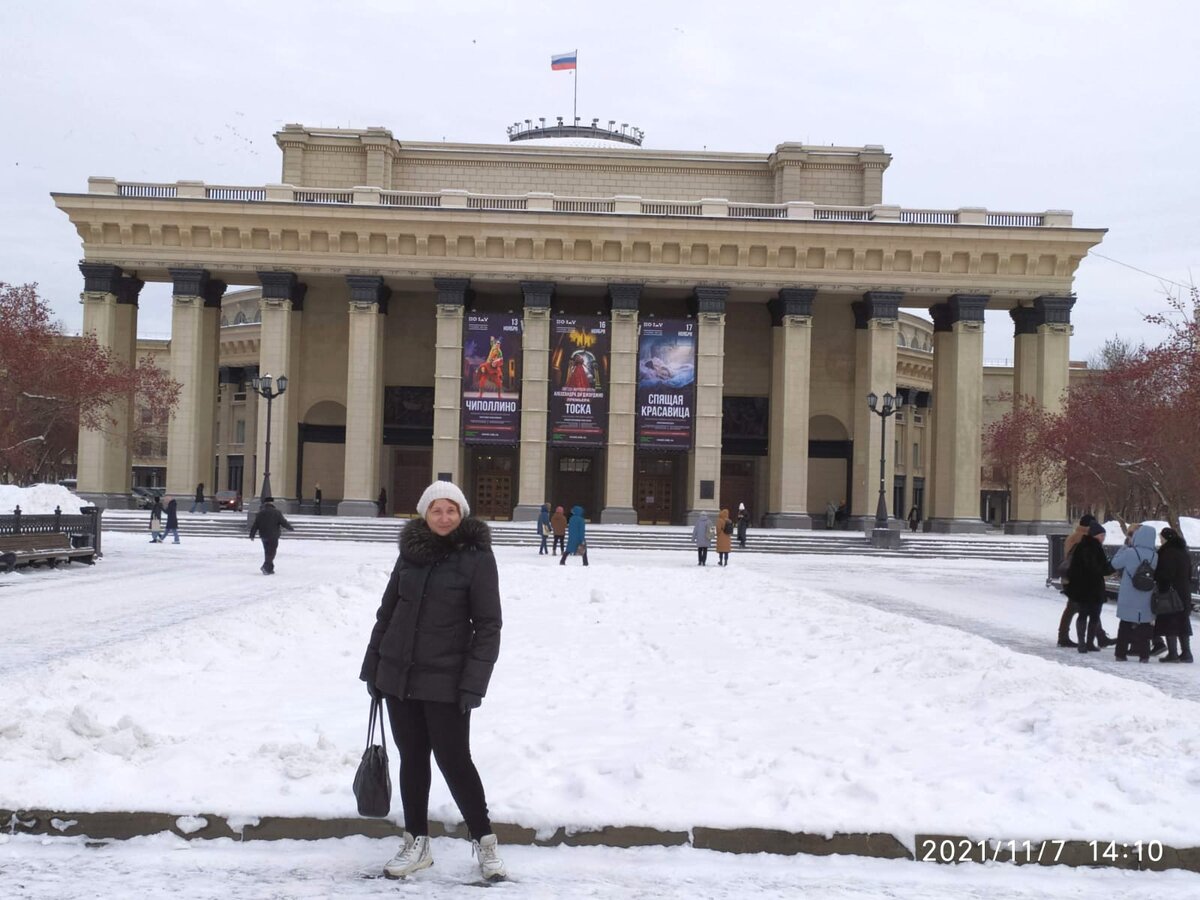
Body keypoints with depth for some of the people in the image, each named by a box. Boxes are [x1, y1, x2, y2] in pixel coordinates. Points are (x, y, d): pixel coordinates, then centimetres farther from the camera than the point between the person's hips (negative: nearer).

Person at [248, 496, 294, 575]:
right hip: (273, 536, -5)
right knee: (271, 553, -3)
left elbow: (255, 525, 4)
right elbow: (284, 523, -6)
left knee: (267, 552, 16)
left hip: (264, 536, 5)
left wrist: (252, 535, 12)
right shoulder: (277, 513, -7)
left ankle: (269, 569, 19)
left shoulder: (260, 513, 4)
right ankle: (266, 567, -19)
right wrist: (291, 528, 10)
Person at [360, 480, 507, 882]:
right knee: (412, 758, 12)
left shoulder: (477, 557, -9)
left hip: (445, 681, -4)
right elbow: (387, 610, 12)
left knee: (454, 761, 0)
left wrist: (474, 683, -16)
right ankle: (416, 842, 25)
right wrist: (372, 665, 11)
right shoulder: (411, 551, 4)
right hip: (398, 675, 4)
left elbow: (488, 625, -10)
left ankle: (484, 841, 17)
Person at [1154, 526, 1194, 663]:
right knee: (1182, 622, 13)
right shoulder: (1185, 553, 14)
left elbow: (1165, 574, -20)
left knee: (1169, 622, -4)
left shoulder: (1168, 552, -15)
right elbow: (1189, 575, 19)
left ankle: (1173, 653, -6)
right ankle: (1186, 653, 15)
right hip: (1184, 593, 9)